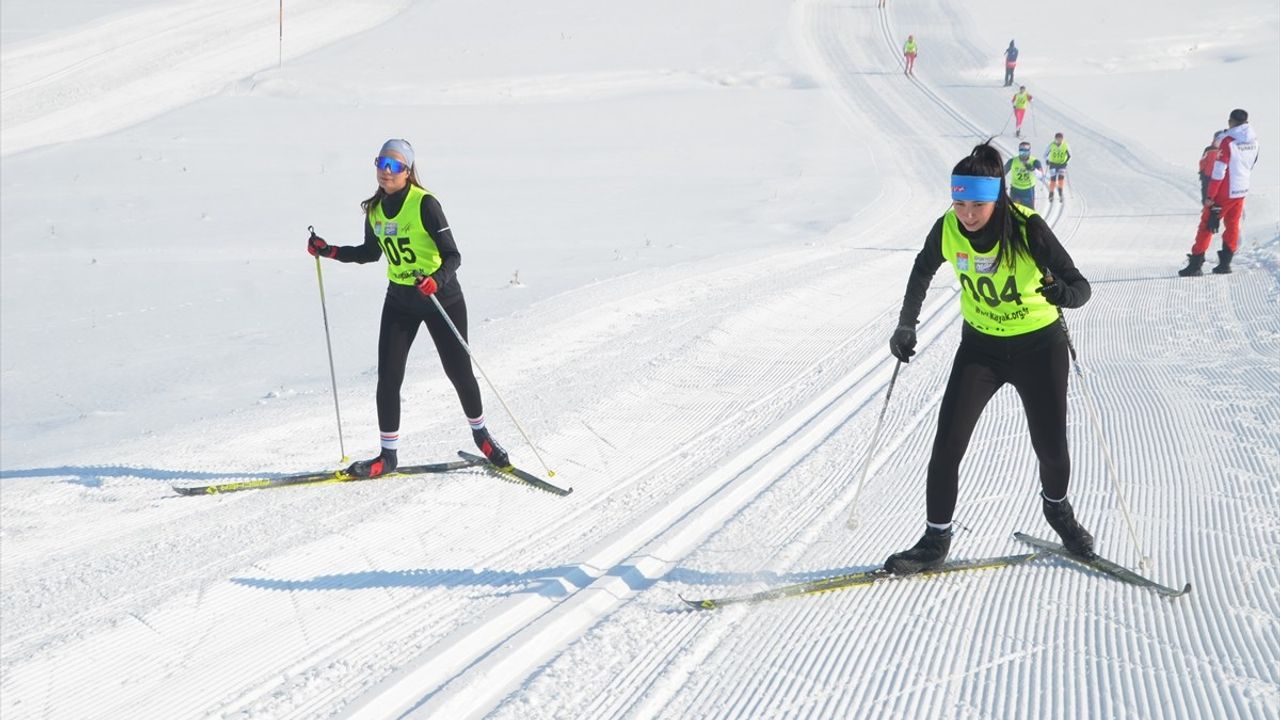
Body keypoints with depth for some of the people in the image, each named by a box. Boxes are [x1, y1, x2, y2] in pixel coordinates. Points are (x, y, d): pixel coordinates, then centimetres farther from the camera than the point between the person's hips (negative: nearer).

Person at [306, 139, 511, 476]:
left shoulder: (424, 204, -19)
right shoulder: (375, 210, 1)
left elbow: (453, 256, -21)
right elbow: (371, 252, 18)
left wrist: (436, 280, -40)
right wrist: (330, 251, 9)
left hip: (441, 297, -5)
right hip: (400, 300, 5)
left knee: (459, 372, 6)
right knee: (388, 378, -4)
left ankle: (480, 433, 32)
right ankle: (388, 455, 7)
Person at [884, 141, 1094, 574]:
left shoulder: (1028, 229, -25)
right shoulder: (948, 230, -16)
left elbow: (1081, 287, -25)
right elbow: (922, 272, 7)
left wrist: (1063, 292, -47)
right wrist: (906, 326, 7)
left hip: (1038, 347, -2)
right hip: (980, 346, 2)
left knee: (1051, 448, 5)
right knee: (947, 444, -7)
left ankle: (1056, 507, 38)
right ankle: (936, 541, 7)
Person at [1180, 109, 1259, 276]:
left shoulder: (1228, 141, -18)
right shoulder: (1253, 140, 1)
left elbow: (1219, 171, -18)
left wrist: (1210, 195, -14)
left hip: (1224, 192, -6)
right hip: (1242, 191, 6)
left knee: (1207, 225, 0)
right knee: (1233, 225, 15)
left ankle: (1195, 264, -2)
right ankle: (1225, 263, 16)